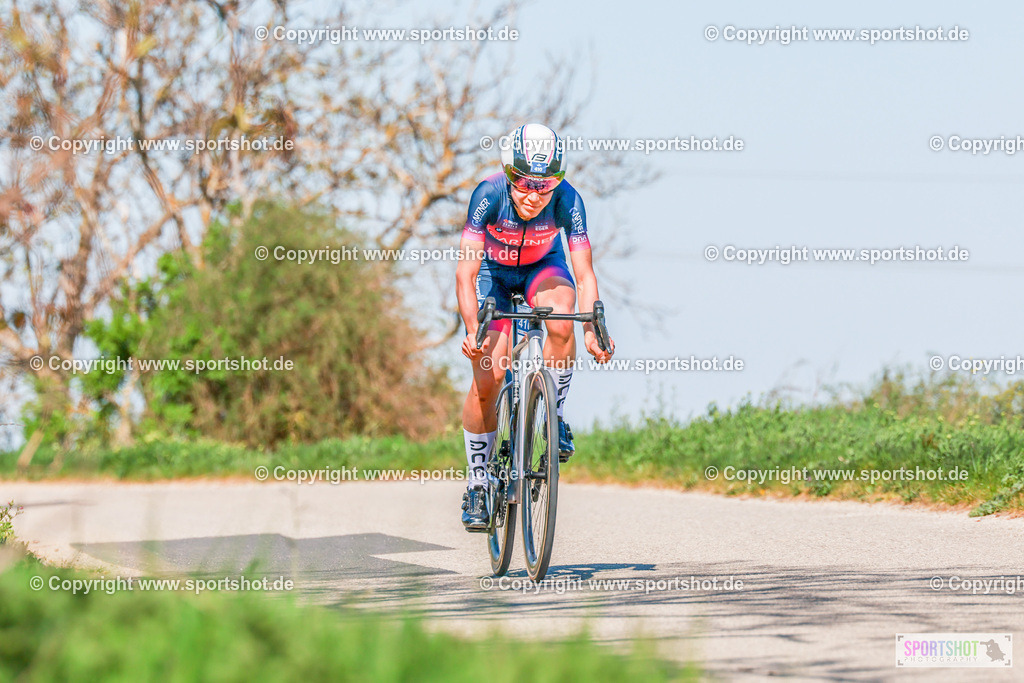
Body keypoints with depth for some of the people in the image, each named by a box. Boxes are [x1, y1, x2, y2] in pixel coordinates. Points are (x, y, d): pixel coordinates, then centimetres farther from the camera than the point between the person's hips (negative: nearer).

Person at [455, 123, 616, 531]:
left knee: (561, 321, -34)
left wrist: (591, 330, -46)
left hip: (543, 267, 1)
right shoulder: (489, 194, -34)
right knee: (488, 376, -12)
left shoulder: (567, 200, -31)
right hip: (493, 271, -1)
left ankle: (556, 417, -11)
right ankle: (476, 486, 1)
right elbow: (466, 272, -37)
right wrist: (472, 329, -51)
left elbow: (584, 273, -31)